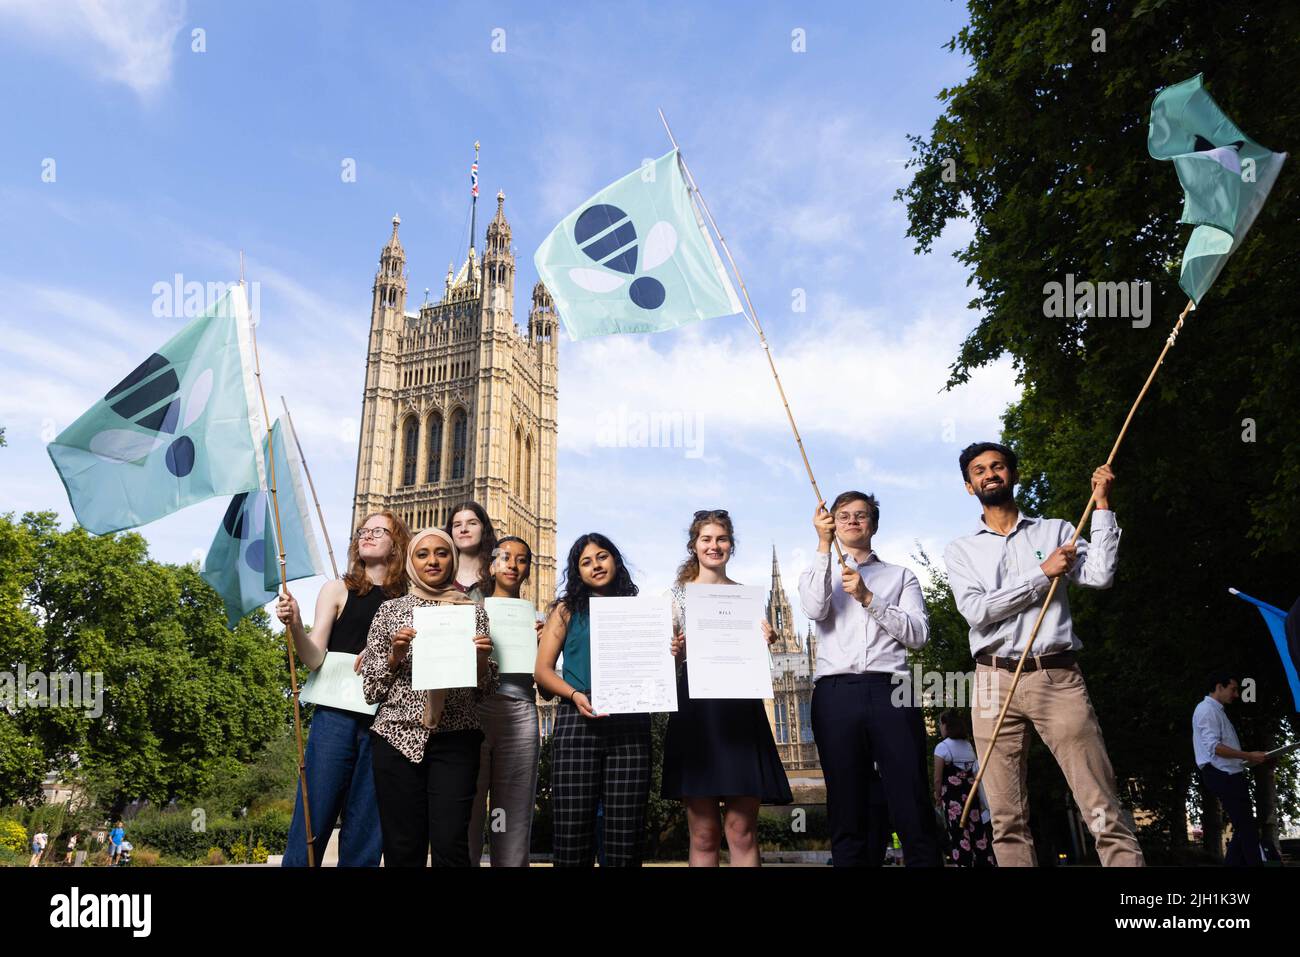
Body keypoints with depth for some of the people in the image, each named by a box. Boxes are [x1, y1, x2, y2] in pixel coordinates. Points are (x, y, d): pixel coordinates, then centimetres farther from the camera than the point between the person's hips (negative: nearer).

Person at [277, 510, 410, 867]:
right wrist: (295, 625, -20)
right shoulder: (339, 590, 7)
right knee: (313, 819, -1)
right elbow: (314, 658, -2)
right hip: (336, 716, -1)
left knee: (365, 829, 5)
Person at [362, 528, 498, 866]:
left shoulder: (473, 611, 11)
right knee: (402, 849, 2)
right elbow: (370, 686, 9)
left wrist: (482, 659, -8)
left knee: (451, 845, -8)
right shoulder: (391, 609, 10)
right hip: (398, 736, 1)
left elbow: (484, 690, 12)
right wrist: (395, 654, -8)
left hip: (455, 739, 0)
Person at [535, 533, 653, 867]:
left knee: (625, 839, -2)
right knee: (573, 836, -4)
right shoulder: (568, 610, 13)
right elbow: (542, 671, 6)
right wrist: (575, 695, -12)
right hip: (578, 723, -1)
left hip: (631, 725, 1)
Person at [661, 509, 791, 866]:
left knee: (742, 831, -2)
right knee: (703, 834, 0)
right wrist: (673, 649, -15)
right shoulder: (678, 593, 9)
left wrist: (765, 641, -8)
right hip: (695, 706, -1)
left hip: (740, 707, 1)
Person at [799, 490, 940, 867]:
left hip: (890, 691, 0)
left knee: (914, 813, -6)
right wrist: (824, 544, -7)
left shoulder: (900, 576, 20)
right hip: (836, 694, 0)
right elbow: (814, 609, -4)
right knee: (847, 815, 1)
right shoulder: (819, 573, 21)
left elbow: (918, 634, 5)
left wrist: (868, 598, -6)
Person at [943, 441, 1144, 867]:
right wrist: (1042, 573, -5)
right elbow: (976, 610, -4)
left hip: (1058, 677, 0)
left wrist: (1101, 502, -4)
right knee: (1007, 819, 2)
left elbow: (1099, 576, -5)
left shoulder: (1055, 531, 14)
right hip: (996, 682, 1)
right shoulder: (960, 551, 13)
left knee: (1104, 810, -7)